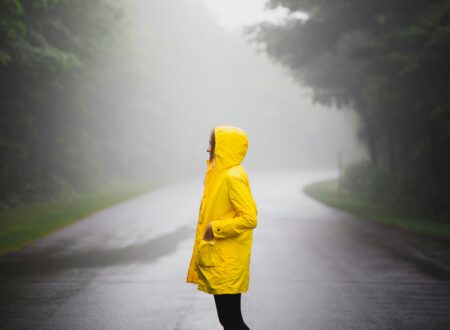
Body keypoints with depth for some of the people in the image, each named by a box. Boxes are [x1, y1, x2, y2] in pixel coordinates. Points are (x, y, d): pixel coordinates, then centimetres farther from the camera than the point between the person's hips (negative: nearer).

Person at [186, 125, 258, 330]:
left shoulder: (233, 177, -17)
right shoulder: (222, 174, 12)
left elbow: (250, 218, -24)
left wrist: (215, 228, -17)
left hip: (228, 262, -10)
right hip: (218, 260, 10)